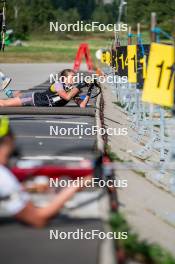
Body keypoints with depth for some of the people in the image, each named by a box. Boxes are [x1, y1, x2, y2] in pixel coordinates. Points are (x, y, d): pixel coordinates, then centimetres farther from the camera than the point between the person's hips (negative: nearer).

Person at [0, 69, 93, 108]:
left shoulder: (72, 90, -5)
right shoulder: (58, 85, -23)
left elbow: (82, 105, -12)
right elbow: (67, 97, -41)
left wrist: (89, 93, -22)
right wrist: (79, 86, -36)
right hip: (33, 98, -7)